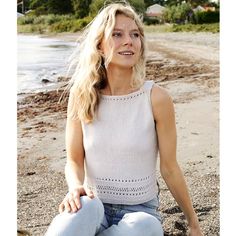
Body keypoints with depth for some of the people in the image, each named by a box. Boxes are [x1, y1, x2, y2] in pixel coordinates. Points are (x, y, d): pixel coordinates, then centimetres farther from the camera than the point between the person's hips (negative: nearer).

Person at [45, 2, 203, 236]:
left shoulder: (157, 98, -10)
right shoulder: (82, 95, -4)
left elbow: (169, 169, -2)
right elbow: (74, 160, 0)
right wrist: (76, 187, -23)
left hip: (141, 209, 0)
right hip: (95, 204, 0)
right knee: (85, 207, -34)